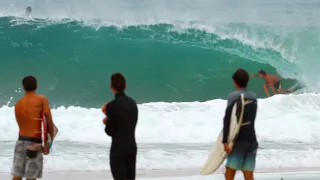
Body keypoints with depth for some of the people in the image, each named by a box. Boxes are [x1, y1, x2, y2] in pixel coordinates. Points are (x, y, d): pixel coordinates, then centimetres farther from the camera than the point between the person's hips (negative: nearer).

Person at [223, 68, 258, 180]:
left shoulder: (234, 96, -7)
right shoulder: (254, 97, 12)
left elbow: (227, 120, -13)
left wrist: (225, 141, -15)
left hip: (239, 140, -6)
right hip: (251, 140, 6)